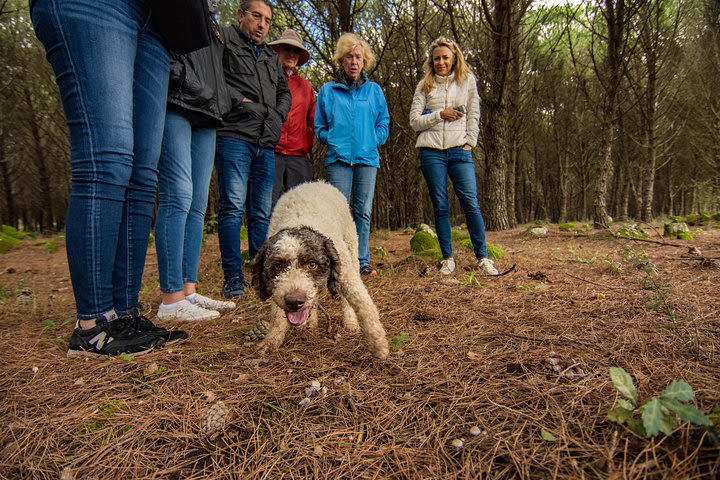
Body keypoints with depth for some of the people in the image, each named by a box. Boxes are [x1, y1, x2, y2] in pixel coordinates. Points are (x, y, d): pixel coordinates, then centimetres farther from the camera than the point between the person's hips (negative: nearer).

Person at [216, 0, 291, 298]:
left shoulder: (271, 57, 28)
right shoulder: (224, 40, 8)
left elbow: (284, 91, 33)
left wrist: (277, 114, 14)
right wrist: (235, 100, -11)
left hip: (265, 144, 7)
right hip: (234, 136, -6)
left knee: (262, 212, 5)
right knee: (233, 207, -11)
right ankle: (233, 278, -6)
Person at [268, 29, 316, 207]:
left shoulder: (305, 85, 23)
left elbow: (311, 121, 24)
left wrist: (306, 145, 9)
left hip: (298, 156, 4)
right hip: (270, 152, -3)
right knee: (269, 204, -10)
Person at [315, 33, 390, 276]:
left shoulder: (374, 90, 15)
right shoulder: (328, 90, 12)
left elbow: (384, 123, 16)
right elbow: (319, 126, 13)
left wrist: (372, 141, 1)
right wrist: (331, 140, -3)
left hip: (367, 157, 2)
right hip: (338, 158, -1)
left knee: (363, 211, 2)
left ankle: (362, 260, 7)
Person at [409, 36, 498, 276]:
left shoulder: (467, 80, 13)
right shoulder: (425, 85, 10)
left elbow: (474, 115, 11)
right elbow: (414, 120, 3)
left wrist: (470, 141, 1)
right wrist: (440, 114, -7)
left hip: (459, 150, 0)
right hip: (431, 151, 0)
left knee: (471, 203, -8)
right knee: (440, 207, 0)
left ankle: (482, 257, -1)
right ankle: (448, 258, 8)